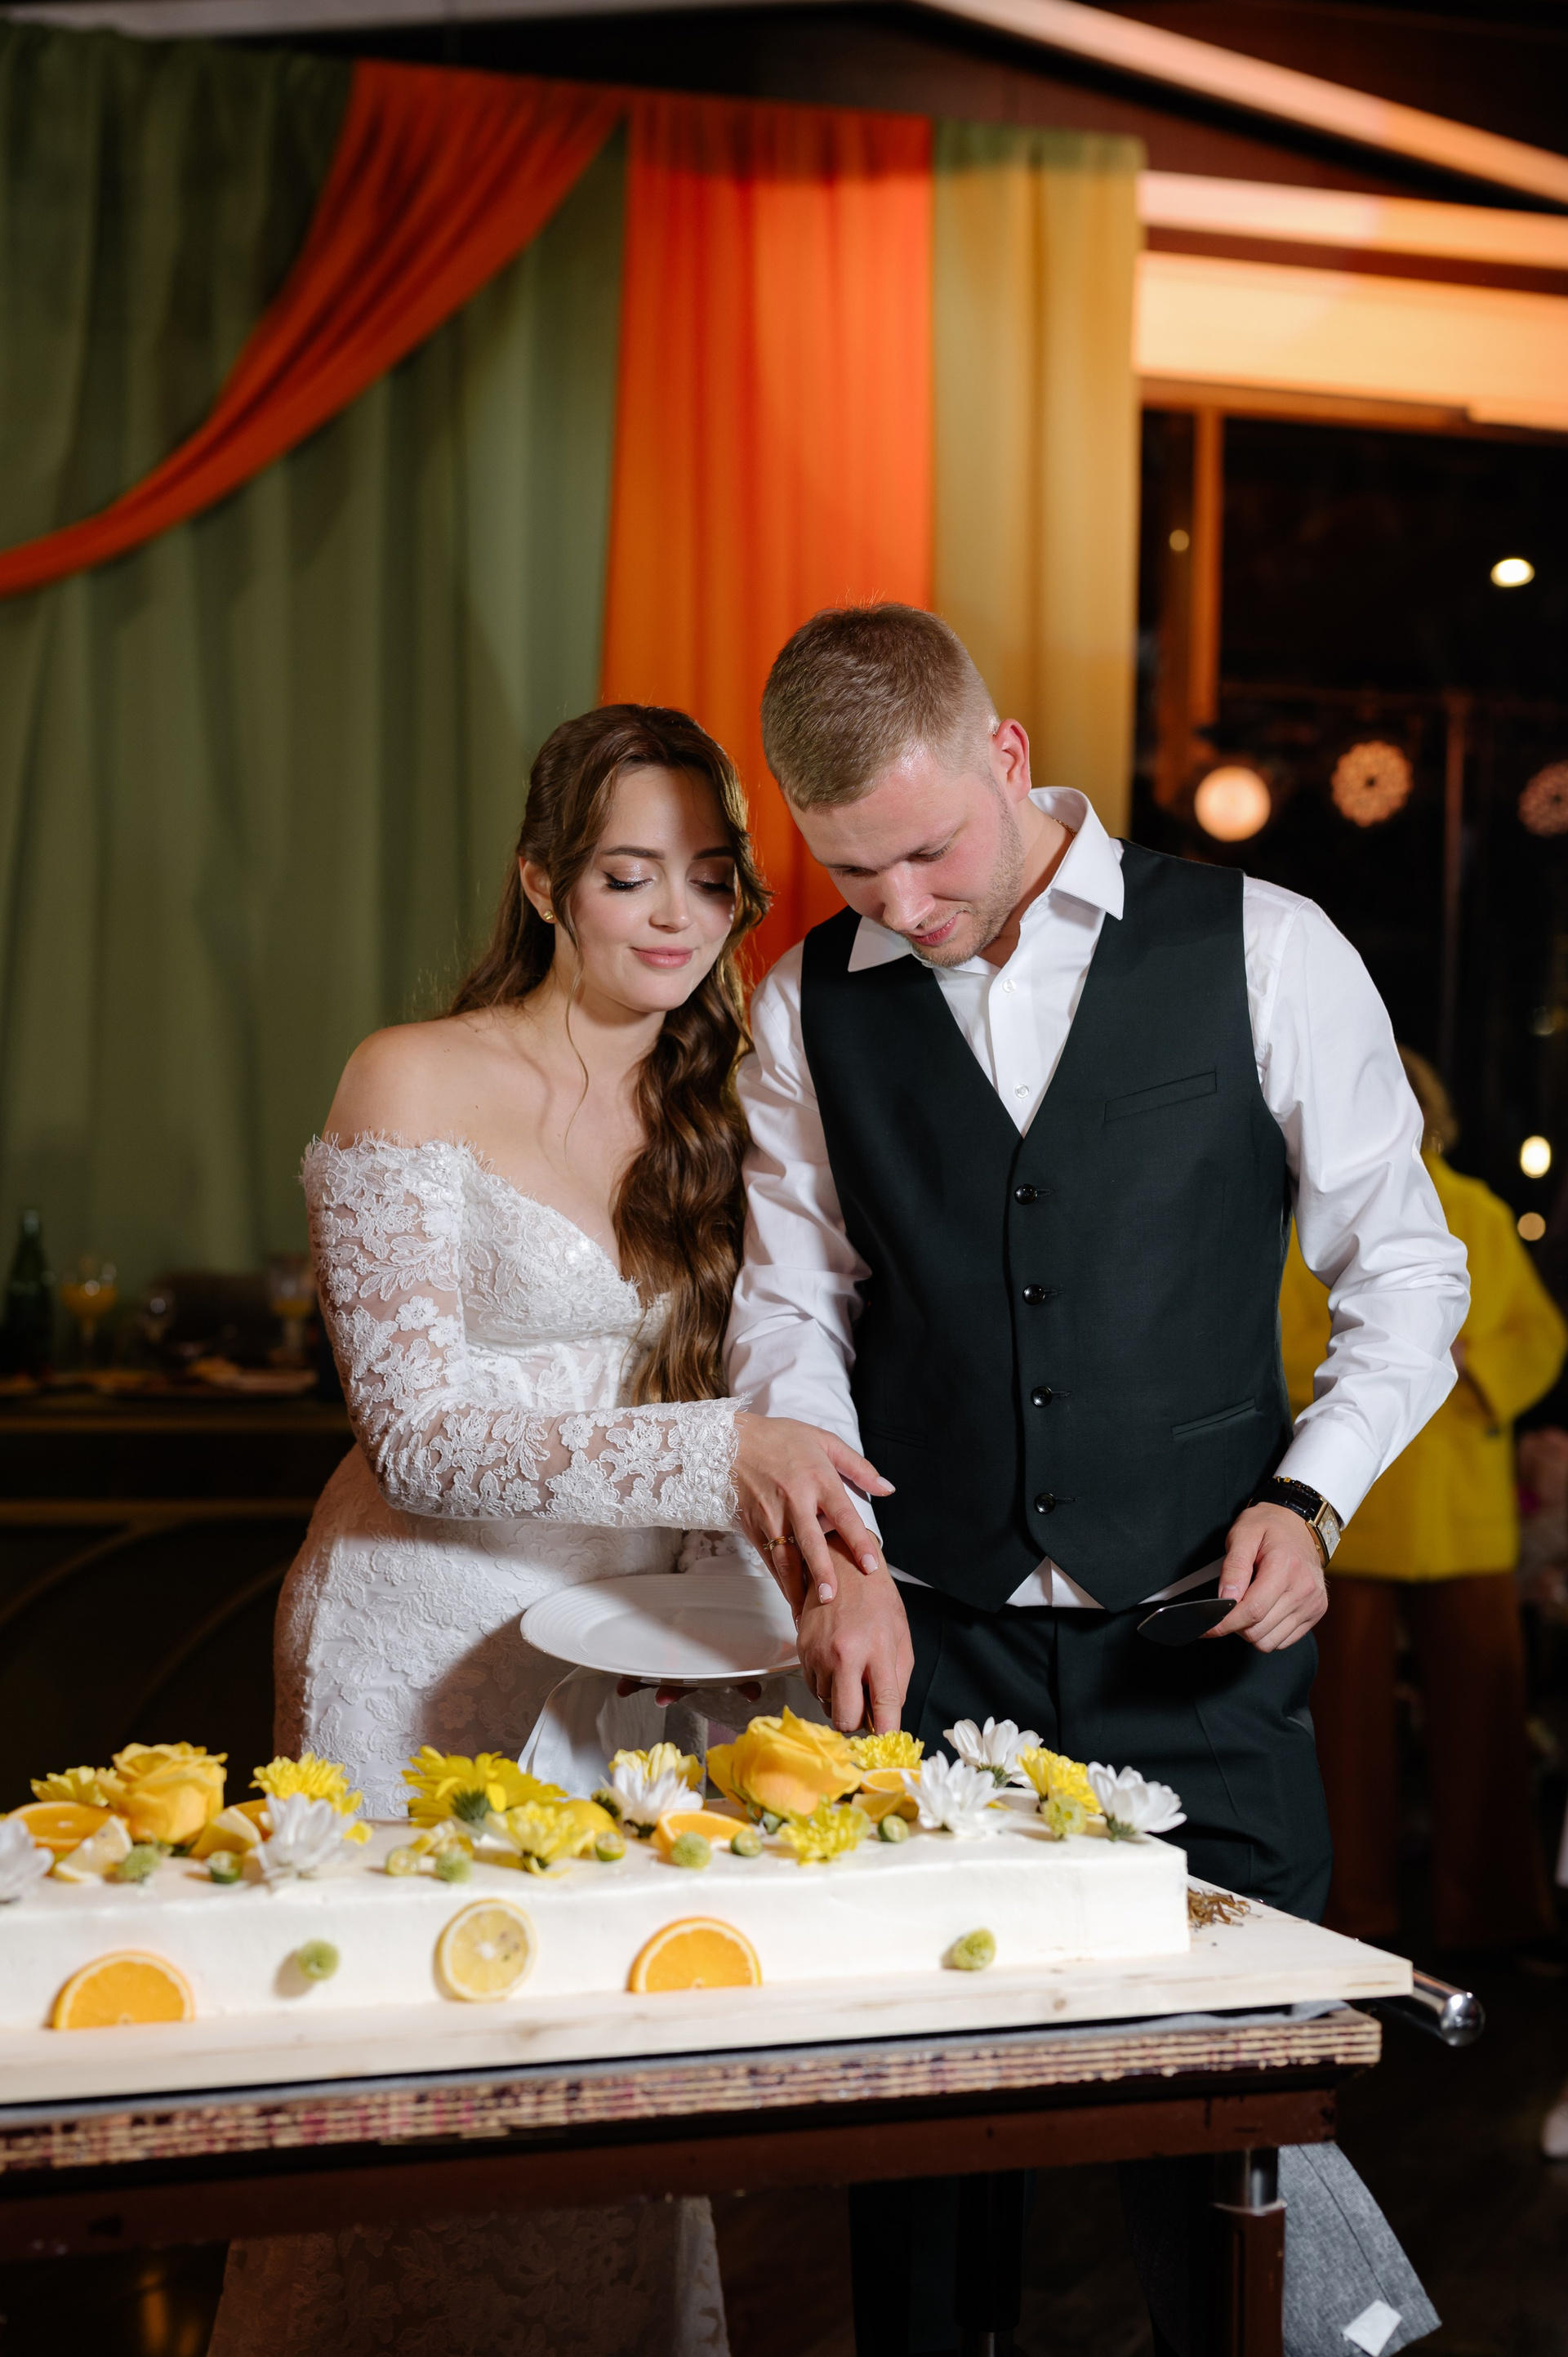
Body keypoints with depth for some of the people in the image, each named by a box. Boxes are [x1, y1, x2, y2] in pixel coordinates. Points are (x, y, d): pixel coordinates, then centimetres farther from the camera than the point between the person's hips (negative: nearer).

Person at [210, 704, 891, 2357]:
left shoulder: (706, 1115, 10)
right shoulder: (414, 1086, -7)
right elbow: (419, 1433, -14)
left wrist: (793, 1509, -2)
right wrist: (714, 1456, -25)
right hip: (428, 1650, -5)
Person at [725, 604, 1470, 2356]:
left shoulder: (1263, 952, -2)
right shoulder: (810, 1008, 5)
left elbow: (1405, 1268, 4)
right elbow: (791, 1310, 8)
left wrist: (1309, 1493, -9)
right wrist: (837, 1558, -5)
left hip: (1200, 1642, -1)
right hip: (932, 1644, 2)